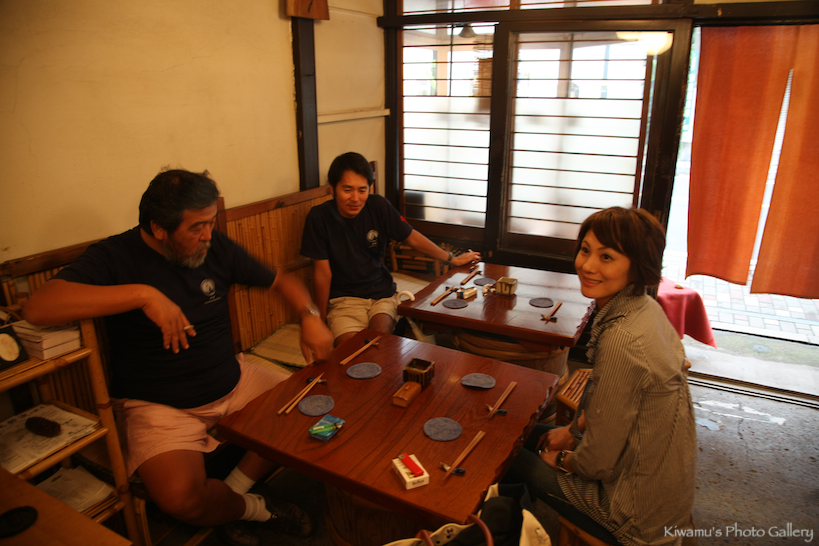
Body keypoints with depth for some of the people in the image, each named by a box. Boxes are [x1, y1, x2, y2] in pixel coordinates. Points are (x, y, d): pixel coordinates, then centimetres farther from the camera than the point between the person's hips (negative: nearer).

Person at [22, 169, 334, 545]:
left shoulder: (216, 247, 2)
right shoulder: (116, 257, -12)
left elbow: (280, 281, 14)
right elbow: (38, 308, -28)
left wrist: (310, 315, -6)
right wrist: (143, 294, -34)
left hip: (233, 383, 5)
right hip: (158, 404, -5)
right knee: (181, 497, -29)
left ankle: (232, 491, 7)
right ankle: (254, 507, 4)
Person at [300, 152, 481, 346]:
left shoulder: (378, 206, -5)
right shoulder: (319, 217, -11)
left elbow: (412, 238, 8)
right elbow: (322, 272, -5)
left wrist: (453, 259, 16)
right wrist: (321, 318, 2)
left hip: (382, 292, 2)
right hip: (343, 298, -1)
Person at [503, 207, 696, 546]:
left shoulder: (621, 339, -34)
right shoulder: (645, 308, -5)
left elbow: (598, 462, -25)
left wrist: (561, 460, -6)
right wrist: (572, 431, 11)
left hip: (638, 516, -8)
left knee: (511, 458, 7)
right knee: (532, 433, 20)